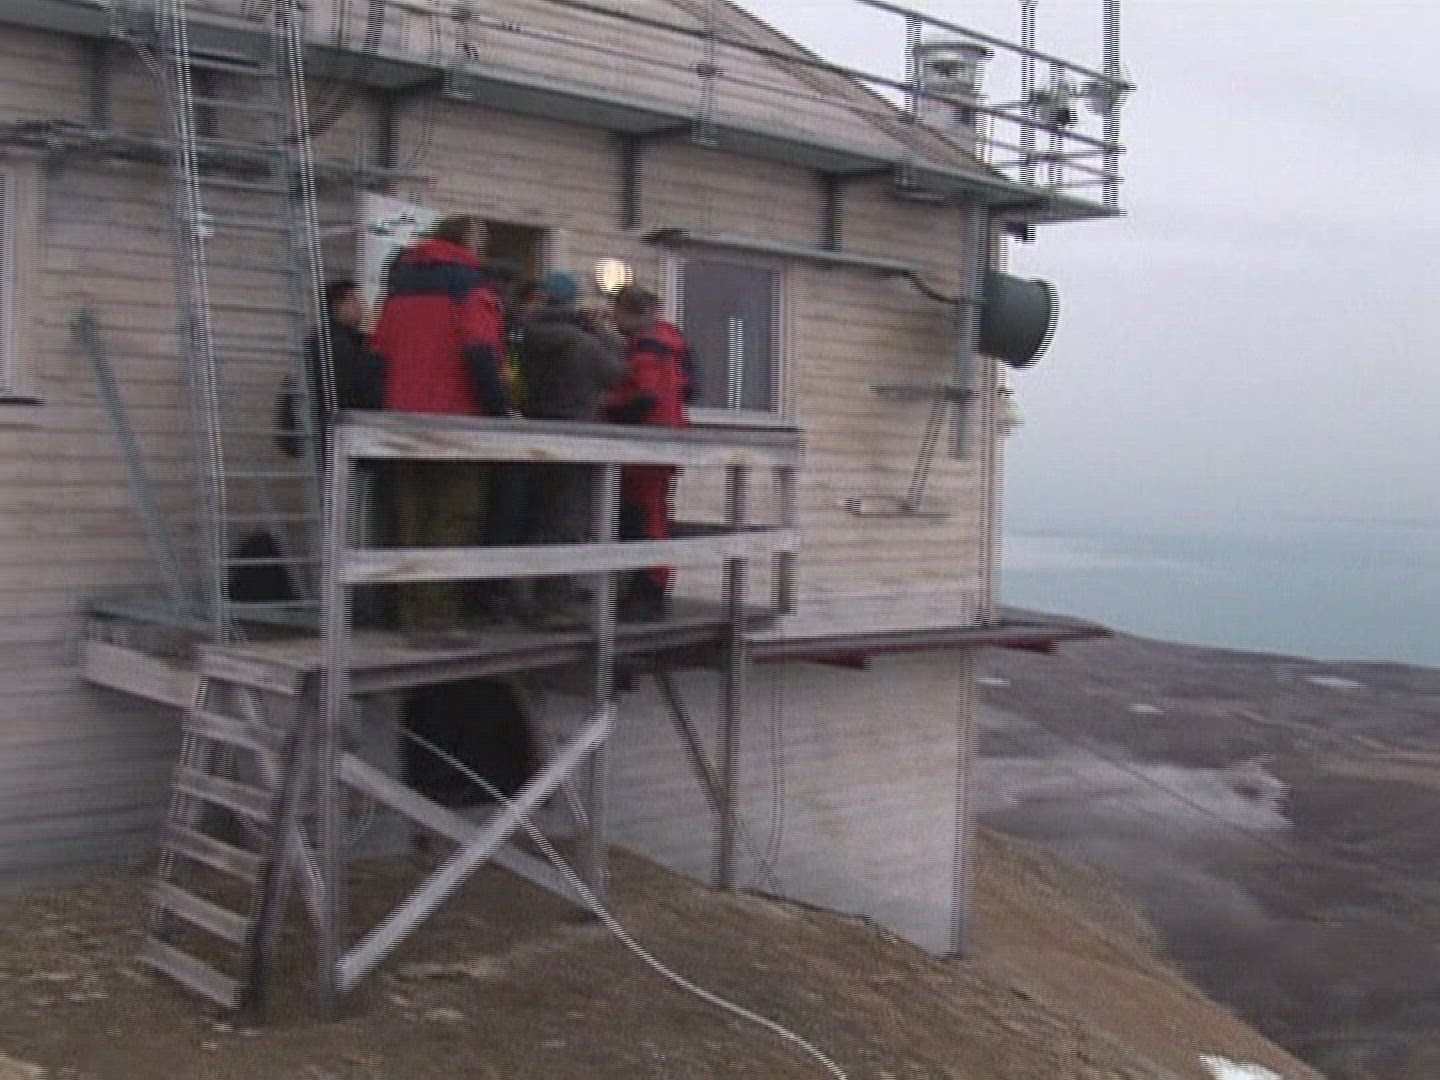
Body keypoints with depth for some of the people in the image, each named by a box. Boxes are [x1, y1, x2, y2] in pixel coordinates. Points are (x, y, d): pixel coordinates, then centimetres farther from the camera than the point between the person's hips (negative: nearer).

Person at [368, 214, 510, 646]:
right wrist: (500, 411, -12)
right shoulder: (469, 284, -5)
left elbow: (380, 349, 16)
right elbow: (480, 354, -17)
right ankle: (438, 617, -8)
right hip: (457, 418, -6)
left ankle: (412, 615, 12)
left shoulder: (400, 281, 16)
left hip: (403, 419, 6)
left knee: (412, 524, 10)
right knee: (453, 522, -4)